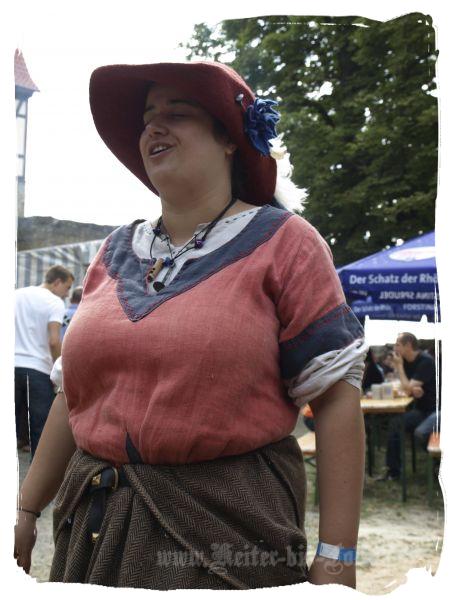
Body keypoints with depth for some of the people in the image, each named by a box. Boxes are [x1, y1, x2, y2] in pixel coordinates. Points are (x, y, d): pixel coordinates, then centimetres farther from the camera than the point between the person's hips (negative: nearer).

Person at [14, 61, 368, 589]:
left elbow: (335, 397, -9)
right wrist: (26, 509, 13)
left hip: (228, 524, -4)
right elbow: (75, 394, 14)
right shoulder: (116, 252, 9)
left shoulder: (281, 242, -5)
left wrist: (336, 557, -13)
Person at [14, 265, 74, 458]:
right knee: (40, 429, 1)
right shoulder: (55, 302, -4)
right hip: (37, 369, -5)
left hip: (13, 365, 5)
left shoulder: (16, 295, 13)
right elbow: (54, 342, -14)